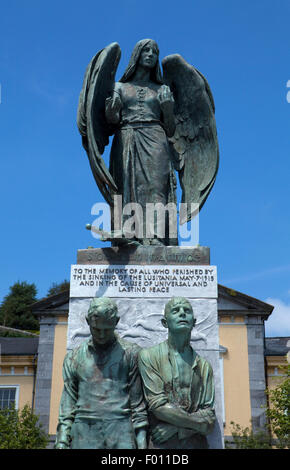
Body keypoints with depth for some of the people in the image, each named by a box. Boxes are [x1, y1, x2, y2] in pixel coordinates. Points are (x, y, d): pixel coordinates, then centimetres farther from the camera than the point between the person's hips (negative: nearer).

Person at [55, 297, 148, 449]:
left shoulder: (130, 353, 6)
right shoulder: (74, 357, 12)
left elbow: (138, 401, 5)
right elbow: (68, 402, 12)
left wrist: (141, 441, 0)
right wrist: (62, 441, 4)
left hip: (121, 433, -1)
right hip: (85, 434, 2)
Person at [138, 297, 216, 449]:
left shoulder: (204, 365, 6)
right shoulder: (149, 356, -3)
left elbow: (209, 417, 1)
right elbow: (158, 406, -11)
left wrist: (176, 428, -13)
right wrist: (198, 423, -8)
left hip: (196, 443, 3)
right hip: (161, 444, -2)